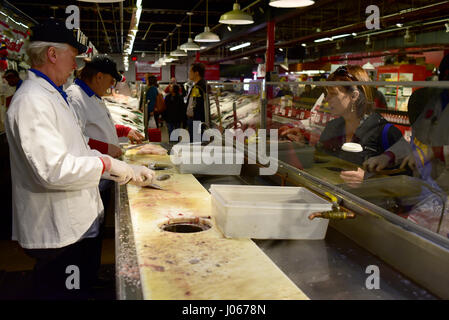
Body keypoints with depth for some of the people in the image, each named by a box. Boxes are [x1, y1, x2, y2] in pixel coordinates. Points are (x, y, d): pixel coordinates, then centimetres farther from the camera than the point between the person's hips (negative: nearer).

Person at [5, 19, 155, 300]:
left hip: (78, 224, 10)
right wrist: (105, 164, -16)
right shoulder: (32, 100, -20)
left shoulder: (54, 95, 15)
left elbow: (78, 152, 17)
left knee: (85, 289, 21)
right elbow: (53, 169, -29)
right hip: (58, 234, -10)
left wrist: (129, 171, 9)